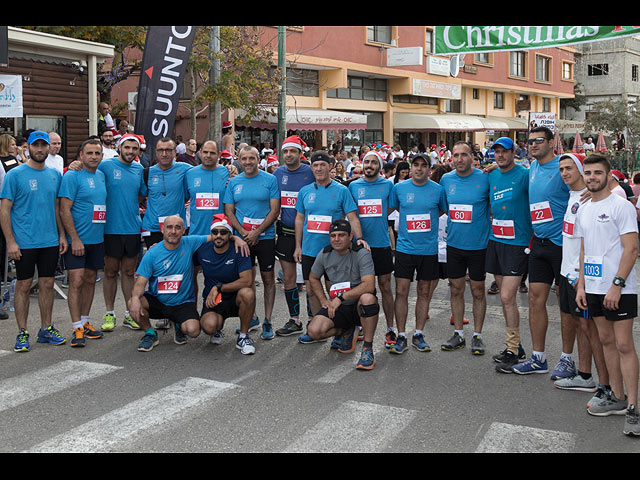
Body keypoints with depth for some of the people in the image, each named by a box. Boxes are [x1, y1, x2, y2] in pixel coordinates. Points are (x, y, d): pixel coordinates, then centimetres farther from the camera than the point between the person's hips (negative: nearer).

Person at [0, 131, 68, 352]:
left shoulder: (55, 175, 9)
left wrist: (62, 235, 10)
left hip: (50, 241, 4)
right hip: (24, 242, -4)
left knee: (47, 284, 10)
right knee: (23, 286, 2)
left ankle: (46, 329, 21)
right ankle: (22, 333, 11)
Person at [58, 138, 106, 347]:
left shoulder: (102, 176, 12)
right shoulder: (72, 176, -9)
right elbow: (64, 210, -14)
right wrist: (75, 239, -18)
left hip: (97, 239, 7)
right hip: (77, 240, -7)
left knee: (90, 280, 12)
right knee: (76, 281, -8)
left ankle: (84, 322, 23)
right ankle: (77, 328, -3)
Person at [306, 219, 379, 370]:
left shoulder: (362, 254, -16)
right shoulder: (324, 254, 0)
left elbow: (369, 286, -28)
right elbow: (313, 278, 17)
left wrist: (341, 298, -23)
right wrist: (324, 301, 5)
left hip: (359, 306, -4)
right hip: (337, 307, 4)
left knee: (367, 298, -40)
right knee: (314, 332, -21)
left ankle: (368, 349, -22)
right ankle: (347, 331, 13)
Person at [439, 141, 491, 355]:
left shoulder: (485, 179, -9)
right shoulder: (446, 180, 2)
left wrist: (492, 234, -5)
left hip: (478, 245, -3)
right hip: (454, 243, 3)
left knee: (478, 291, 5)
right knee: (456, 290, 10)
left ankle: (477, 336, 17)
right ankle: (458, 334, 22)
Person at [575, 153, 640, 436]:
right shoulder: (583, 211, 13)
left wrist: (617, 285, -20)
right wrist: (581, 285, 11)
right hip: (593, 288, 7)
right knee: (606, 341, 13)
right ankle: (617, 398, 23)